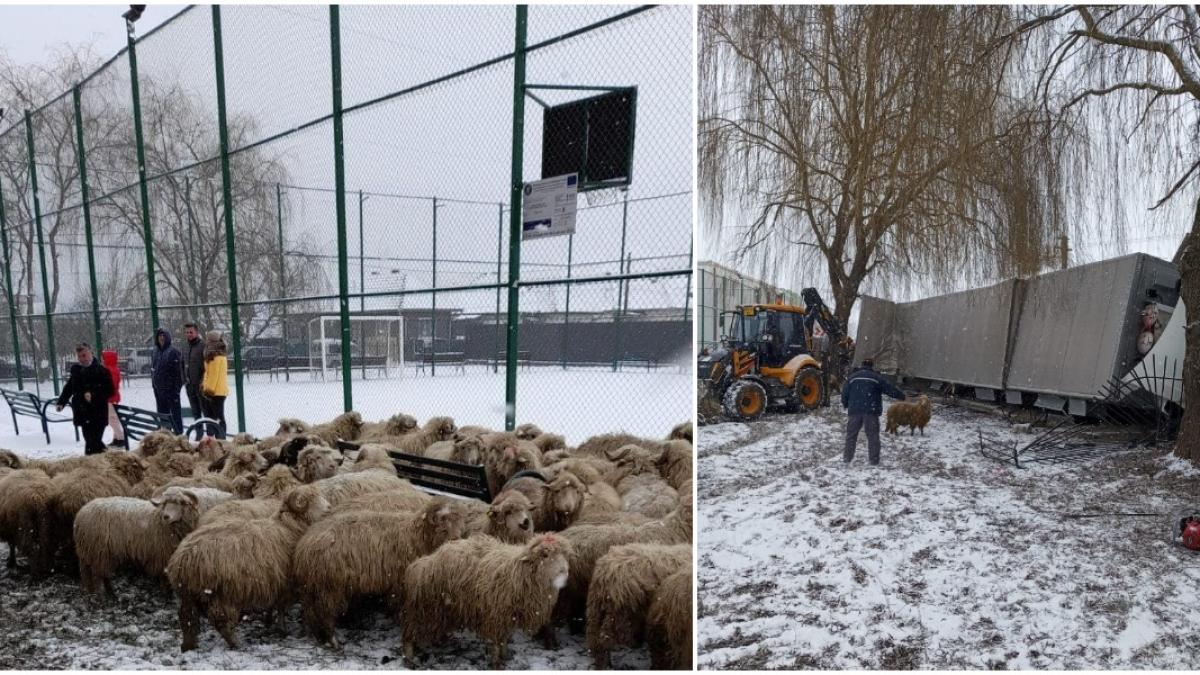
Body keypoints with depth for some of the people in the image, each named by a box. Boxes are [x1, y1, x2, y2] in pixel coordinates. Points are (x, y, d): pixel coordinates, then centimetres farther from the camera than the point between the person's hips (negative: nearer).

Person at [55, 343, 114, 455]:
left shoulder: (101, 371, -7)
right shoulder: (76, 370, 10)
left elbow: (110, 391, -9)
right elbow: (68, 389, 22)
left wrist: (93, 395, -20)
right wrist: (61, 402, 11)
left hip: (98, 415, -6)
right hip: (83, 414, 6)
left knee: (92, 444, -10)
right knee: (90, 441, 13)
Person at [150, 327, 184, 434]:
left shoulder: (173, 352, -8)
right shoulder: (155, 352, 11)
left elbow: (178, 371, -12)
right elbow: (152, 370, 17)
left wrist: (177, 387, -16)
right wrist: (154, 384, 12)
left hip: (171, 388, -6)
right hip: (159, 389, 6)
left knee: (175, 412, -1)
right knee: (162, 413, 12)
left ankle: (179, 434, 3)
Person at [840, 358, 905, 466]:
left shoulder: (853, 377, 6)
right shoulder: (877, 378, 0)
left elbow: (845, 393, 8)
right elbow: (890, 388, 4)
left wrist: (845, 404, 24)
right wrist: (901, 396, 18)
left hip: (855, 410, 2)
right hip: (871, 412, -2)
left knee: (851, 434, 10)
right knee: (873, 435, 5)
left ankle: (847, 457, 11)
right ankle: (874, 460, 4)